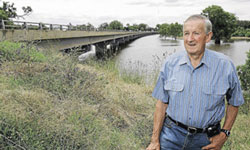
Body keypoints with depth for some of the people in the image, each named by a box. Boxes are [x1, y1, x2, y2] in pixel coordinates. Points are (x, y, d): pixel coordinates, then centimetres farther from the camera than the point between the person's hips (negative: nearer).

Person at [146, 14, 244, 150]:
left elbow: (234, 103, 4)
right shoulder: (170, 63, -7)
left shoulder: (225, 65, -10)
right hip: (172, 134, 0)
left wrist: (224, 134, -3)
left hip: (205, 139, 0)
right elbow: (162, 103, -3)